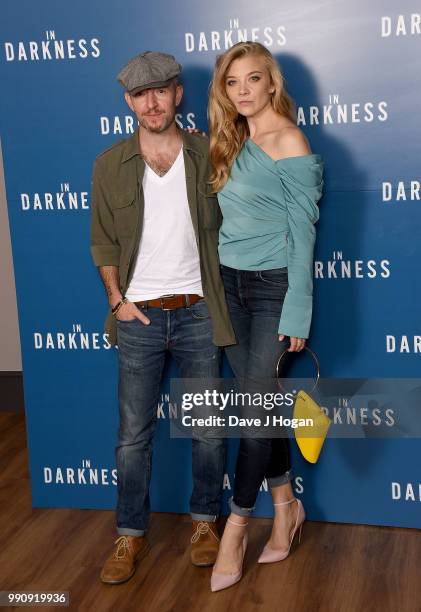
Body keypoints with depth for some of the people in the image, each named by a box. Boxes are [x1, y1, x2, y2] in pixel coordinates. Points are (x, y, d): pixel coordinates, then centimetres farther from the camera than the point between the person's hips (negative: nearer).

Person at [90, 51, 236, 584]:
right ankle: (130, 535, 24)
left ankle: (204, 520, 31)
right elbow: (103, 241, 6)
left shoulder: (207, 155, -2)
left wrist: (223, 298, -2)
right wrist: (117, 299, -2)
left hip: (197, 313, 0)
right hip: (139, 316, 0)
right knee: (134, 434, 7)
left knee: (208, 428, 10)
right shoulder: (110, 165, 0)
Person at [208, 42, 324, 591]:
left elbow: (302, 234, -12)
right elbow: (228, 221, 11)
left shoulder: (289, 144, -11)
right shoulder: (232, 143, 9)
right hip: (230, 286, 7)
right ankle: (286, 504, 28)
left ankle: (236, 529, 10)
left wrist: (296, 315, -14)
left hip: (274, 287, -6)